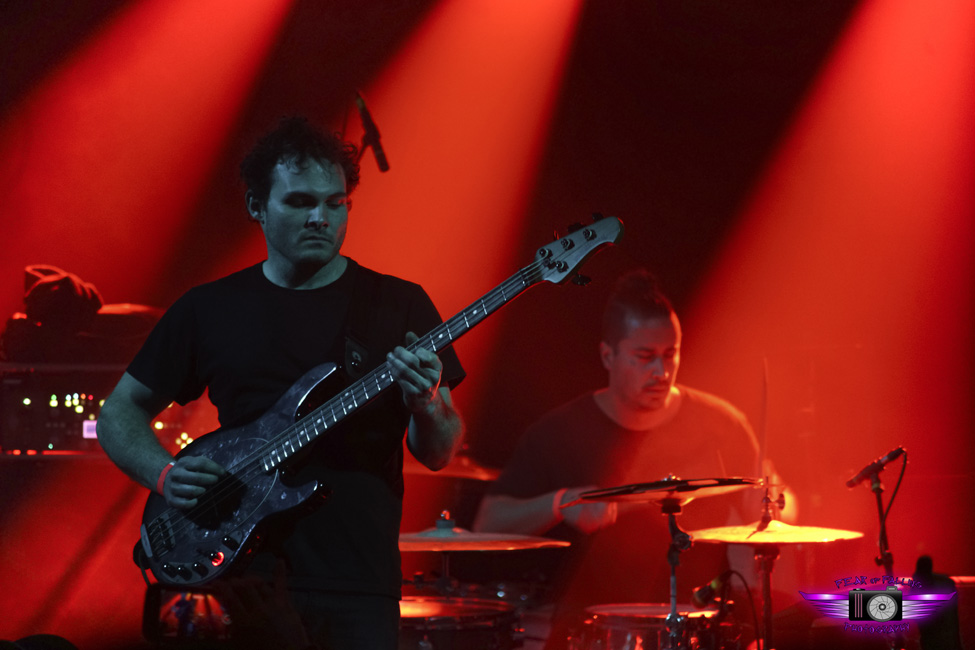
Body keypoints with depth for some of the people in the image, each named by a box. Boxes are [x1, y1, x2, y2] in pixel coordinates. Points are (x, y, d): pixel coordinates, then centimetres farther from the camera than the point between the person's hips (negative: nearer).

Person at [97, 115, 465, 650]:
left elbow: (438, 454, 4)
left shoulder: (399, 305, 5)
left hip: (358, 587, 0)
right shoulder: (209, 309, 7)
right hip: (243, 573, 1)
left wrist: (425, 405, -18)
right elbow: (119, 411, 15)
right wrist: (164, 474, -4)